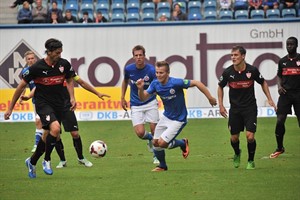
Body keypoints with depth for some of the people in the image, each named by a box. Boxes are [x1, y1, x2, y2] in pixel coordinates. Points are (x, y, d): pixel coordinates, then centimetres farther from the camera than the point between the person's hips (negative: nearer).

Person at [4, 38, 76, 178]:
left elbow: (69, 80, 17)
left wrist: (72, 97, 0)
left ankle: (32, 162, 32)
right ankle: (47, 160, -11)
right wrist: (10, 108, -3)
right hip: (43, 103, -5)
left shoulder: (64, 64, -4)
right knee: (55, 128, -29)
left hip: (58, 104, 5)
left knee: (49, 138, 8)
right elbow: (21, 86, -5)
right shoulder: (37, 67, -14)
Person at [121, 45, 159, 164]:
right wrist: (122, 98, 13)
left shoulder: (151, 70, -15)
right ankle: (150, 138, 24)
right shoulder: (128, 69, -6)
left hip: (150, 103, -1)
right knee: (140, 133, -13)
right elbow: (125, 81, 15)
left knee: (154, 130, -5)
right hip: (136, 105, 1)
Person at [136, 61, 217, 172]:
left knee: (162, 143, -14)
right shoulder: (155, 84, -8)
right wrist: (141, 88, -27)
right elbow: (143, 98, -6)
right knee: (155, 142, 7)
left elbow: (197, 83, -22)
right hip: (166, 117, 6)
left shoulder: (176, 83, -27)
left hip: (178, 120, -6)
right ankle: (162, 166, 33)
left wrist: (210, 98, -20)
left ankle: (183, 143, 16)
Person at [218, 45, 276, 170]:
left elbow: (263, 83, 7)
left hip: (250, 108, -2)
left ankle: (251, 161, 11)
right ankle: (237, 154, 39)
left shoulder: (252, 70, -12)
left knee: (250, 136, -14)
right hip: (235, 109, 2)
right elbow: (220, 87, 9)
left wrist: (269, 99, 1)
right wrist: (221, 105, 3)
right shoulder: (228, 72, -10)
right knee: (234, 138, 5)